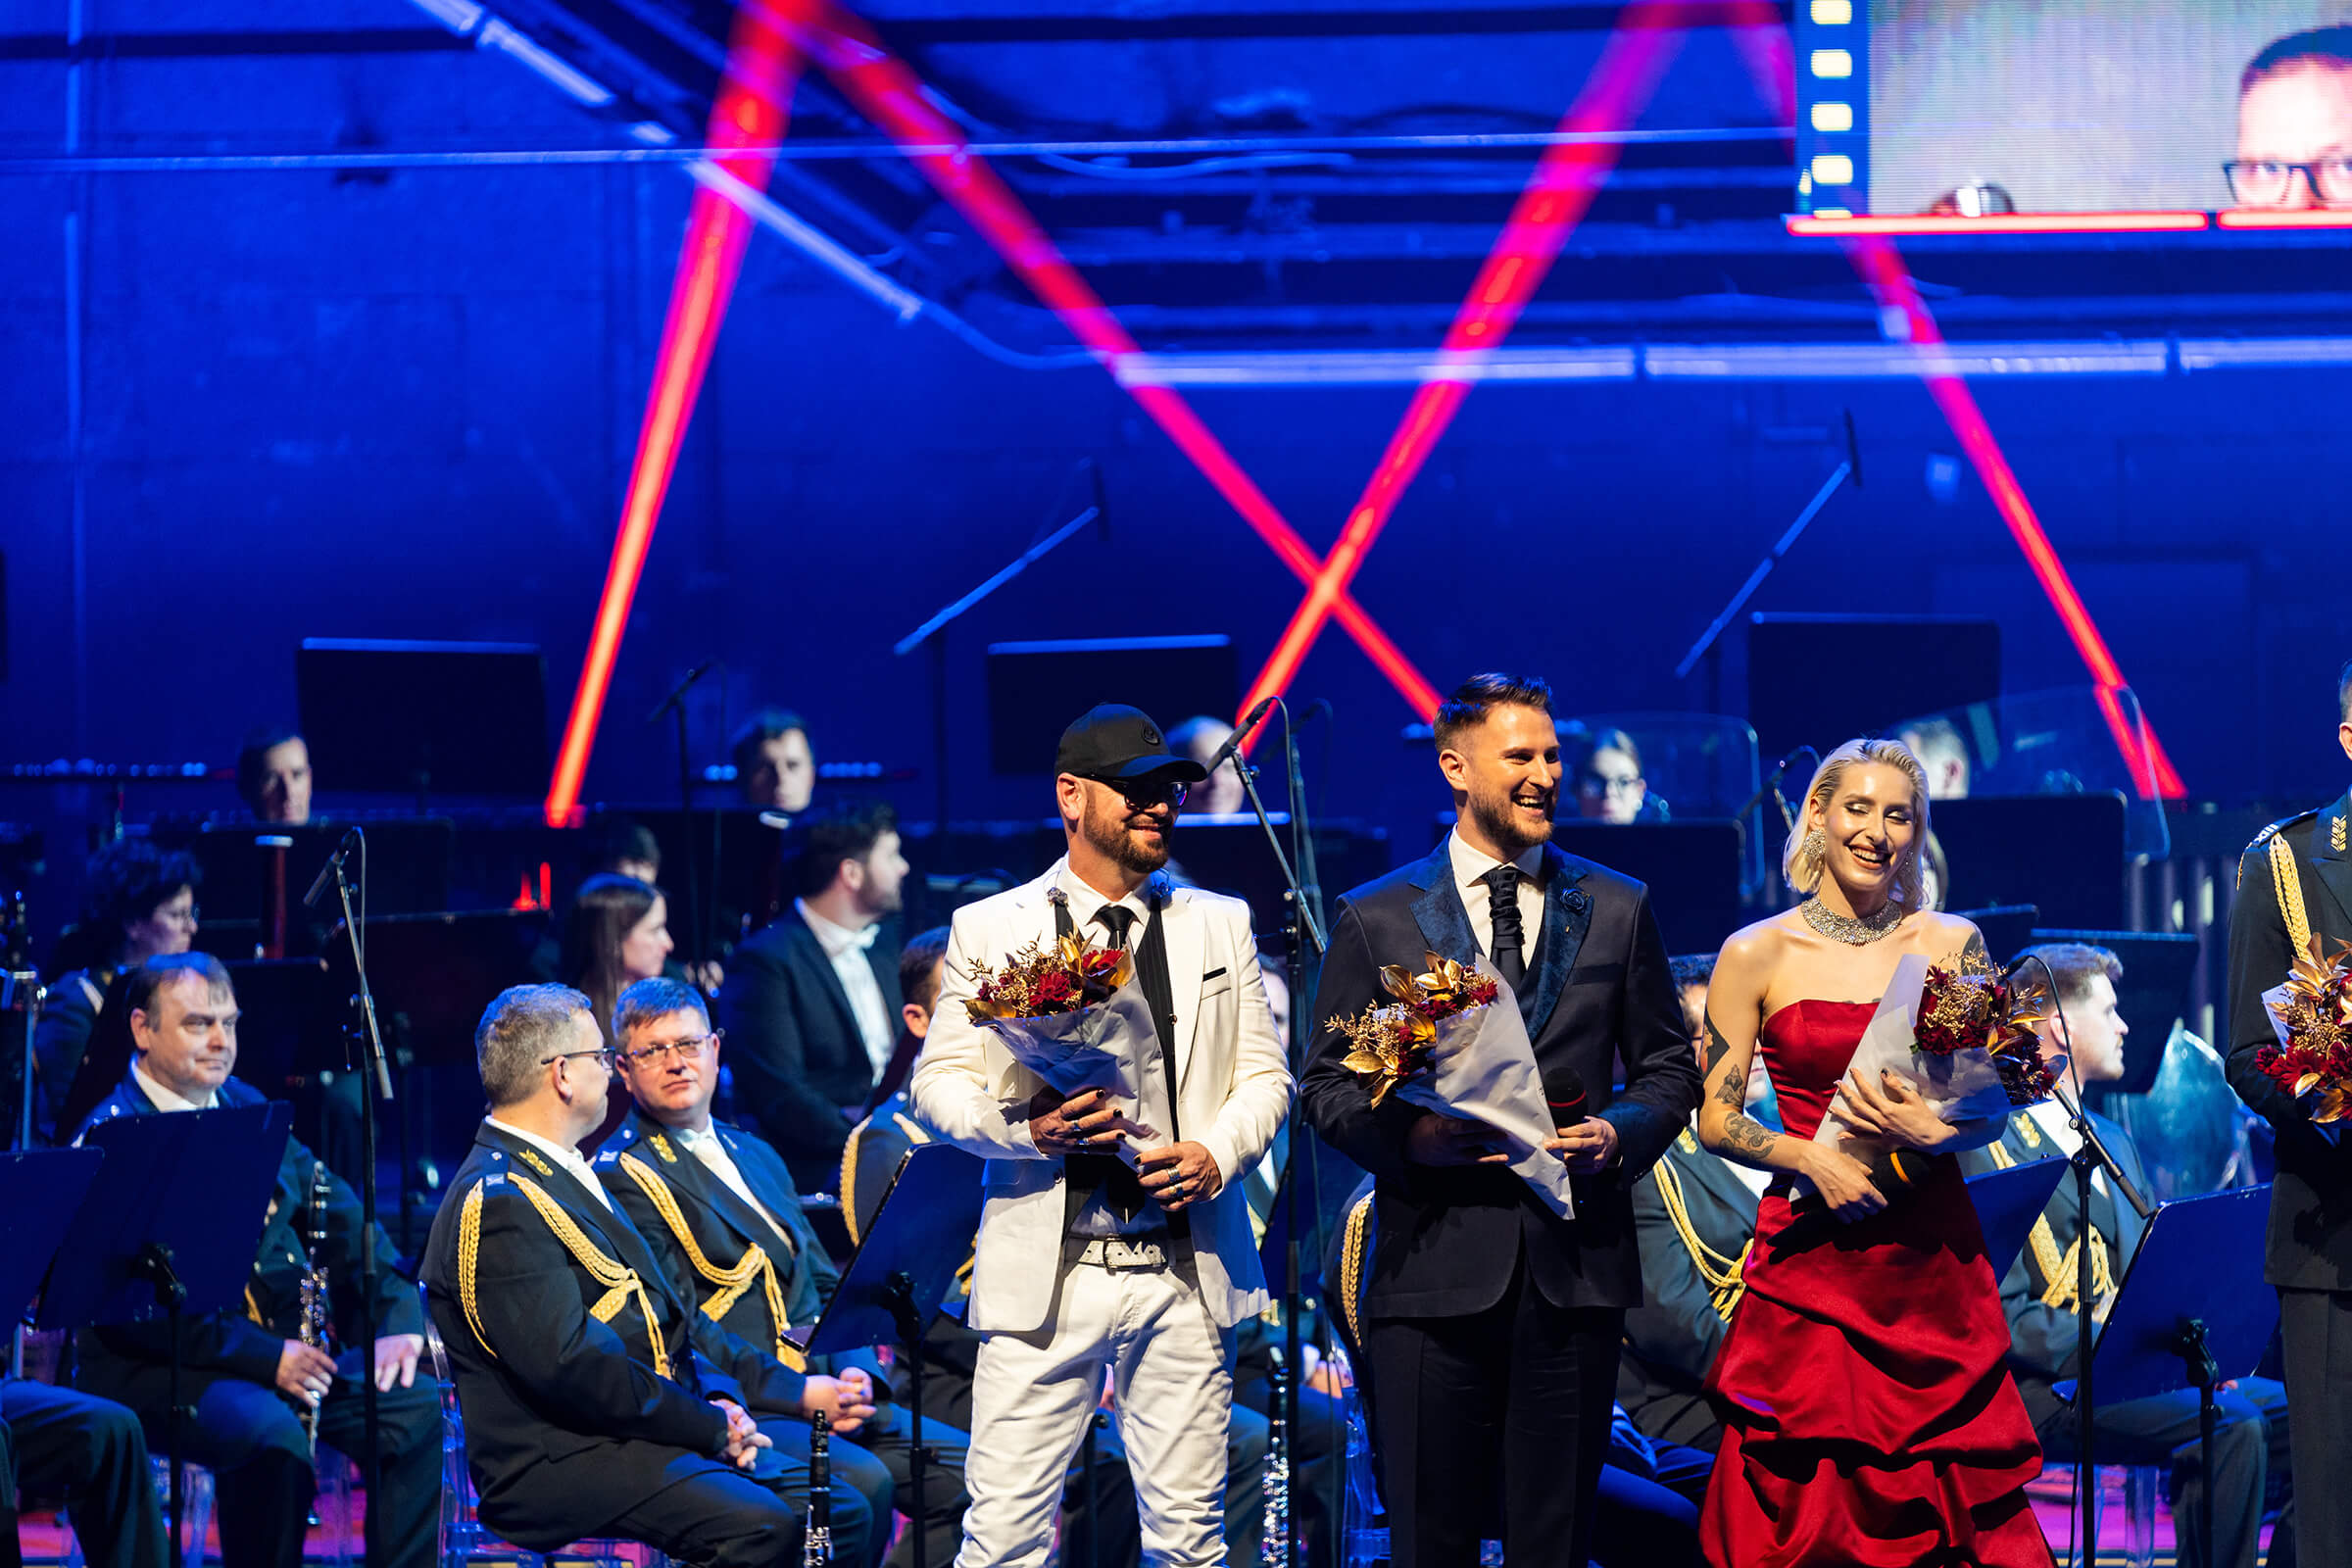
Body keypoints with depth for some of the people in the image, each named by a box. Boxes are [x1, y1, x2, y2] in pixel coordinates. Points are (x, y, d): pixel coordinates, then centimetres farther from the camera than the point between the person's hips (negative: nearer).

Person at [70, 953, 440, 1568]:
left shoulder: (246, 1107, 14)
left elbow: (338, 1214, 15)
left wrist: (397, 1316, -1)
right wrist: (263, 1356, -24)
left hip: (284, 1347, 7)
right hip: (152, 1366, -7)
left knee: (421, 1407, -12)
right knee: (268, 1432, -35)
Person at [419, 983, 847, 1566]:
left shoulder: (569, 1178, 21)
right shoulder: (497, 1206, -14)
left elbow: (667, 1314, 23)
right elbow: (570, 1366, -22)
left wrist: (721, 1400, 5)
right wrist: (711, 1425, -15)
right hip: (559, 1465, -10)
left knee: (845, 1512, -2)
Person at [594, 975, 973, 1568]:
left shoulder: (756, 1157, 24)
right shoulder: (624, 1179, -3)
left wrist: (855, 1373, 1)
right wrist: (795, 1395, -17)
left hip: (819, 1392, 8)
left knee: (963, 1469, -10)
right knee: (862, 1481, -32)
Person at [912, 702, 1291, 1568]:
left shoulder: (1219, 924, 13)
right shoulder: (989, 930, 5)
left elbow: (1263, 1075, 13)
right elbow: (939, 1082, 2)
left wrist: (1218, 1153, -7)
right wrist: (1027, 1129, -17)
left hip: (1186, 1272, 2)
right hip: (1044, 1270, -2)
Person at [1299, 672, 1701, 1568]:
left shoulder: (1619, 908, 11)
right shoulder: (1377, 918, 6)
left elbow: (1668, 1069, 15)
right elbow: (1326, 1087, 6)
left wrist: (1619, 1134, -6)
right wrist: (1408, 1134, -13)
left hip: (1574, 1268, 1)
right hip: (1435, 1268, -1)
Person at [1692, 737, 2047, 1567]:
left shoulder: (1952, 944, 7)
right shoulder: (1757, 955, 3)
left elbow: (1993, 1109, 7)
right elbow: (1716, 1120, 3)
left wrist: (1932, 1131, -14)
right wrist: (1812, 1160, -14)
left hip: (1933, 1255, 1)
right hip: (1809, 1262, -1)